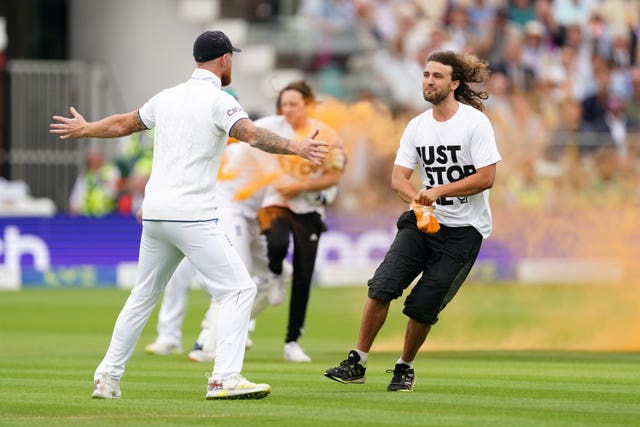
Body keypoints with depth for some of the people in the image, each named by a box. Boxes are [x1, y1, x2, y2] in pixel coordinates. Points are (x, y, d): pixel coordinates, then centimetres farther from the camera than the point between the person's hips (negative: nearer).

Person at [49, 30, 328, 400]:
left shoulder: (167, 98, 14)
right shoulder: (218, 101, -7)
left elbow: (122, 124, 28)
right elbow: (252, 134, -25)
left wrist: (84, 130, 46)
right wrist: (296, 147, -36)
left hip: (154, 216, 7)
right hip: (193, 217, -7)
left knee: (143, 296, 19)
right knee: (239, 289, -6)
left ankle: (108, 377, 20)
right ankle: (225, 378, -18)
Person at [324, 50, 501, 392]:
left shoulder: (475, 122, -10)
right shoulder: (417, 126, 7)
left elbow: (486, 178, -14)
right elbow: (398, 176, 3)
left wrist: (439, 191, -19)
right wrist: (417, 197, -19)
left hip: (464, 230, -4)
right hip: (422, 222, 4)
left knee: (423, 305, -7)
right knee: (382, 285, -13)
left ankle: (405, 367, 17)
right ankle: (357, 363, -5)